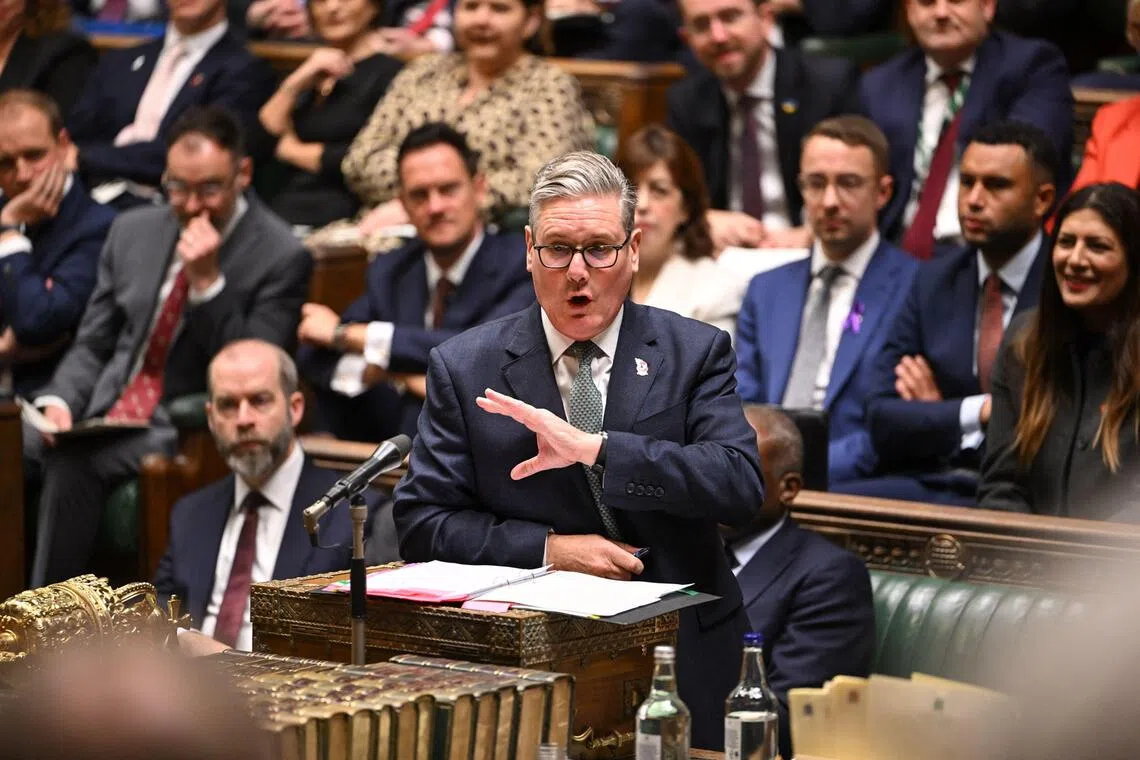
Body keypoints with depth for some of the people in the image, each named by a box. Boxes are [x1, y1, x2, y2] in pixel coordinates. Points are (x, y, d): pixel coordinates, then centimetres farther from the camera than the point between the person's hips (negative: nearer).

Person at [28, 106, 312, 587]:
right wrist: (60, 401, -4)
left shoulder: (280, 257, -6)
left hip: (188, 423, -6)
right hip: (104, 410, 6)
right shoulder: (133, 231, 12)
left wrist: (207, 280, -19)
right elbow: (91, 345, 16)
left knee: (73, 463, -31)